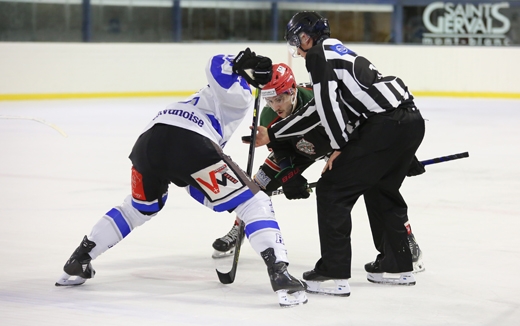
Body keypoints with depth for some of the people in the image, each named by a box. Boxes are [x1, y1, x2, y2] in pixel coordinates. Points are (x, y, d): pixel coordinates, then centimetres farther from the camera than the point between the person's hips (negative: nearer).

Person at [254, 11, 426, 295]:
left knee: (332, 189, -2)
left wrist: (340, 147, -3)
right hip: (412, 120, 10)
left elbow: (328, 101, -10)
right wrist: (270, 135, 36)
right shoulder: (335, 52, 30)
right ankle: (397, 267, 35)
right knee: (380, 190, 28)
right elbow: (316, 112, 31)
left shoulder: (318, 53, 3)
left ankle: (333, 274, -3)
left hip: (386, 125, -10)